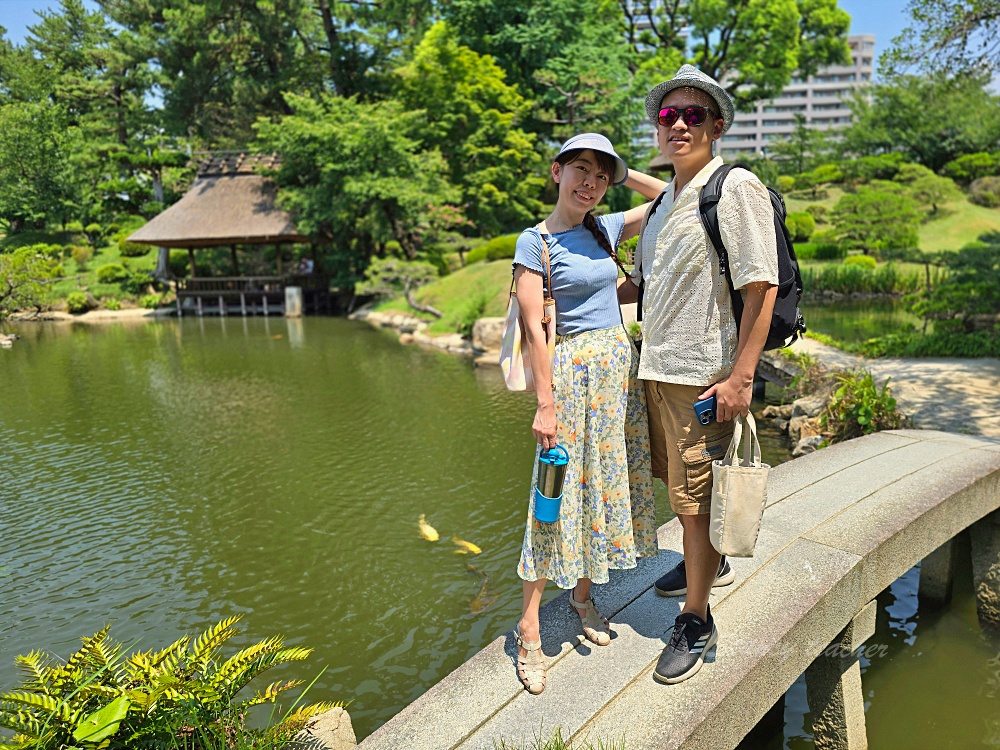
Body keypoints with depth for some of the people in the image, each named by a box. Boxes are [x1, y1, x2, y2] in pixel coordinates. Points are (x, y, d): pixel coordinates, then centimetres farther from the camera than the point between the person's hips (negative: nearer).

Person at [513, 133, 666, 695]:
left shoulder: (607, 228, 9)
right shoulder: (535, 241, -7)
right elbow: (533, 329, -12)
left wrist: (625, 174, 8)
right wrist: (546, 403, -15)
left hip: (620, 366, 6)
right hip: (572, 371, -6)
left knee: (606, 481, 12)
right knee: (561, 492, -4)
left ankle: (582, 595, 30)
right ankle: (529, 627, 7)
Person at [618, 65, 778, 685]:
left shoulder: (737, 187, -10)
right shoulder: (664, 201, 14)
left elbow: (762, 286, -16)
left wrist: (741, 376, -20)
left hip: (704, 374, -8)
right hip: (656, 366, 8)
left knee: (696, 497, 1)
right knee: (680, 486, 22)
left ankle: (696, 623, 17)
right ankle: (710, 564, 47)